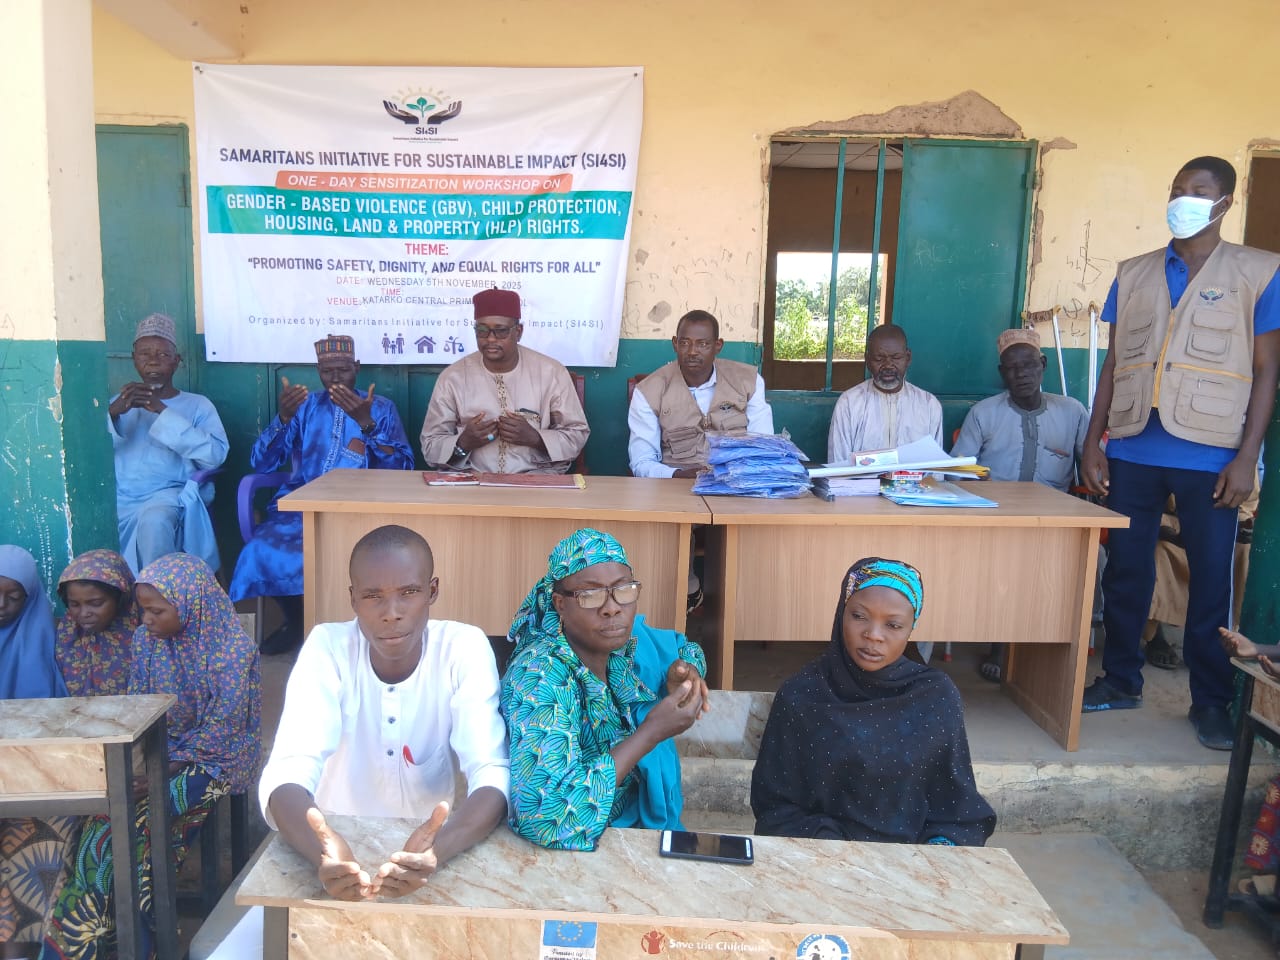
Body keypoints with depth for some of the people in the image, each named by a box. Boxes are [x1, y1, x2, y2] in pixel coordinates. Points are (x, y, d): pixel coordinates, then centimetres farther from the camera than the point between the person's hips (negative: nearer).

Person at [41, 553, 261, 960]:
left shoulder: (233, 648, -17)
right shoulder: (146, 639, 1)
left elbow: (222, 727, -16)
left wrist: (168, 769, -22)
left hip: (216, 756, -5)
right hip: (158, 750, 5)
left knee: (133, 823, -23)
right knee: (105, 823, -20)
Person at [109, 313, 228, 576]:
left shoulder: (197, 405, 14)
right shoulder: (119, 403, 24)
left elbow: (215, 455, -7)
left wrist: (161, 411, -9)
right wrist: (112, 413, -10)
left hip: (169, 495, -2)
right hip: (119, 499, 2)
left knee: (154, 520, -36)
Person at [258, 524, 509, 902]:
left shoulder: (465, 648, -15)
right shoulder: (327, 648, -14)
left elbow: (492, 775, -21)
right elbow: (289, 769, -22)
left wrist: (438, 850, -40)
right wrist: (322, 853, -42)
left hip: (431, 847, 0)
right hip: (341, 849, 0)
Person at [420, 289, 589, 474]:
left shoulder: (552, 373, 1)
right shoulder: (452, 377, 3)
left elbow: (577, 434, 5)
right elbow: (431, 446, 7)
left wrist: (535, 438, -12)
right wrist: (462, 444, -13)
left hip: (537, 477, 0)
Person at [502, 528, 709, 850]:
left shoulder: (629, 638, -7)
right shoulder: (540, 675, -26)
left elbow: (685, 648, 14)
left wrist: (684, 671, -9)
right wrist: (652, 732, -29)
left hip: (647, 822, 7)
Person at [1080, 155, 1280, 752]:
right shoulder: (1133, 274, 11)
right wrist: (1093, 443, 5)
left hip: (1208, 457, -3)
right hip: (1133, 451, 3)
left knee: (1211, 580, 5)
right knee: (1125, 571, 10)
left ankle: (1211, 701, 20)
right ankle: (1120, 681, 25)